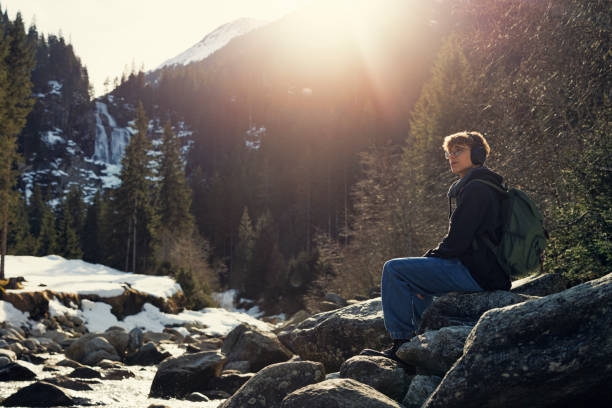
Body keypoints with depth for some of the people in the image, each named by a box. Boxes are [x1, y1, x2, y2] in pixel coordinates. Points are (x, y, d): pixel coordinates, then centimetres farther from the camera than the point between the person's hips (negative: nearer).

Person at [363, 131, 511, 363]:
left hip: (476, 273, -11)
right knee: (412, 275, 31)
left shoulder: (476, 189, -14)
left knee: (394, 270, -13)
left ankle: (402, 344, -9)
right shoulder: (468, 187, 19)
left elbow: (456, 242, -20)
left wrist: (428, 258, -4)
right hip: (481, 272, 11)